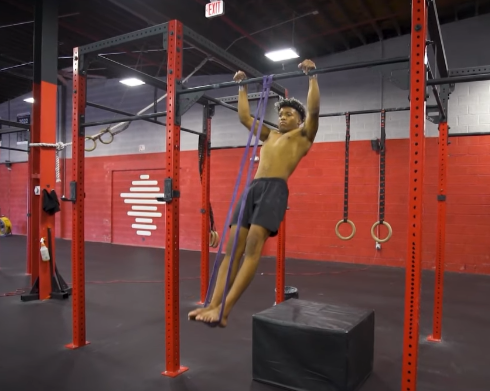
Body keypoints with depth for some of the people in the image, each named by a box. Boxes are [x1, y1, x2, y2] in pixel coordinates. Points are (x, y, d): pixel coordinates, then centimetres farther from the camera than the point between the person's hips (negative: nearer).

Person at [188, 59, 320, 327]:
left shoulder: (304, 134, 17)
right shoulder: (269, 134, 33)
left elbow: (313, 109, 2)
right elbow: (244, 116, 37)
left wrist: (312, 77, 3)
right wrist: (243, 87, 40)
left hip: (275, 188, -6)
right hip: (253, 187, 7)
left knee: (253, 246, -20)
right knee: (233, 247, -6)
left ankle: (224, 309, -23)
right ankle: (214, 304, -10)